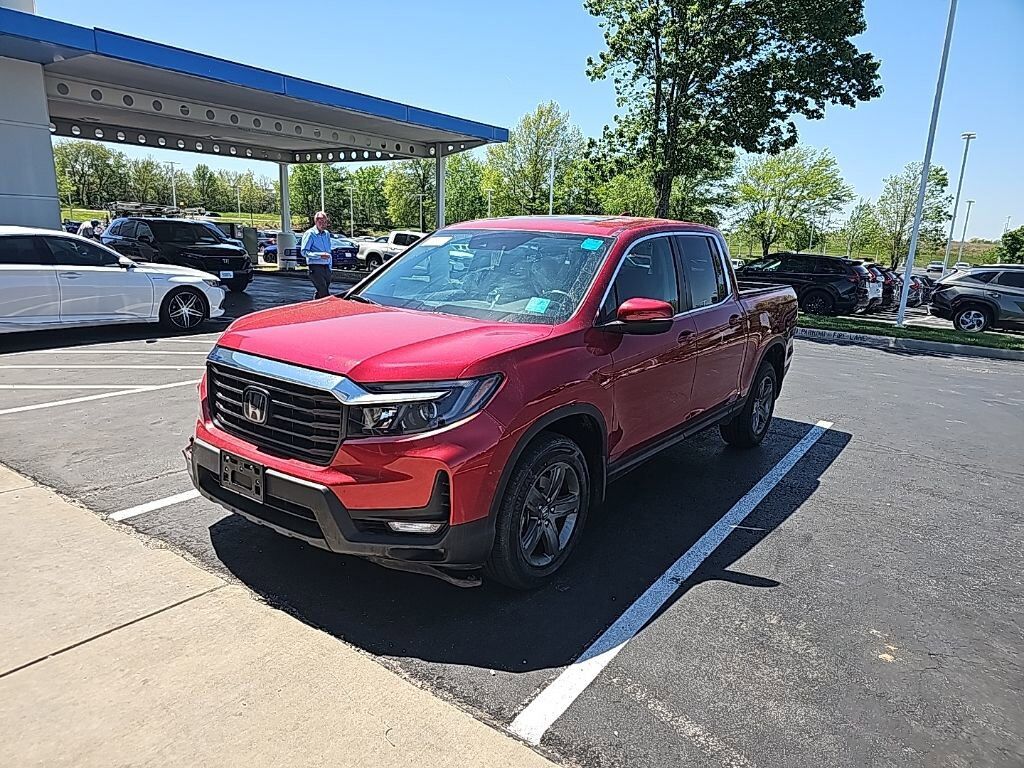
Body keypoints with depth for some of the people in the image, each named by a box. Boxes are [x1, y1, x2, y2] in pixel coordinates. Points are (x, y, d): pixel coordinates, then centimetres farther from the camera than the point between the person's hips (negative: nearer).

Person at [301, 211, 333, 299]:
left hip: (326, 267, 7)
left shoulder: (327, 234, 17)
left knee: (320, 292, 11)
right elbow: (304, 252, -11)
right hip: (315, 267, -7)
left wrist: (330, 267, 19)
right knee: (324, 293, -15)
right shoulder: (309, 234, -5)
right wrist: (320, 255, -21)